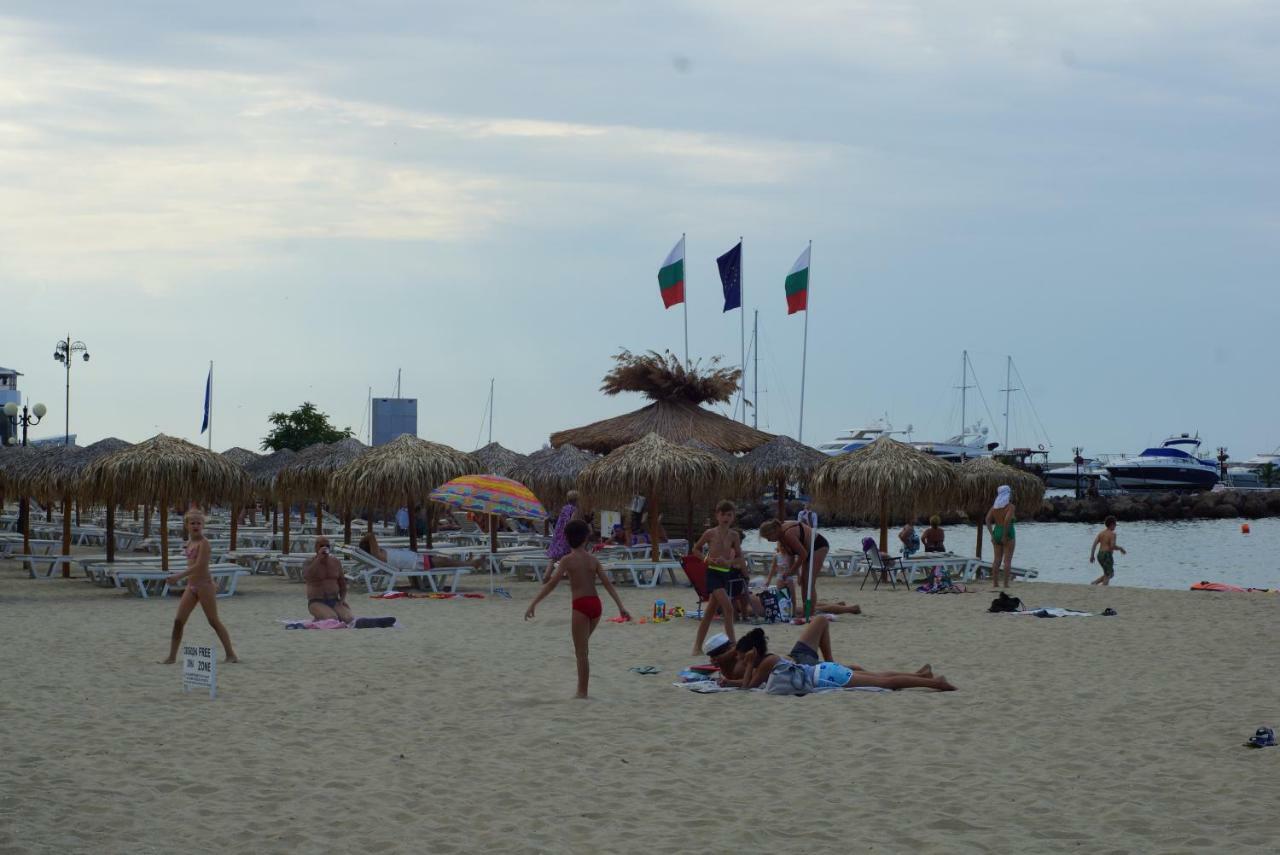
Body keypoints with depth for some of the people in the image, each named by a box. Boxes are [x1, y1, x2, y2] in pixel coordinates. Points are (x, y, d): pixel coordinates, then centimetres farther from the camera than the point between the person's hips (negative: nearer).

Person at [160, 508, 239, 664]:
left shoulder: (203, 542, -13)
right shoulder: (190, 542, 12)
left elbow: (199, 565, -22)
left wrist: (178, 577, -26)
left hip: (204, 585, -8)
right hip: (191, 587, 8)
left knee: (214, 621, -2)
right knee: (178, 621, 2)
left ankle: (231, 654, 6)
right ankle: (172, 657, 7)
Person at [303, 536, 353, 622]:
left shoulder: (336, 562, 10)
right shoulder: (310, 563, -3)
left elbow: (342, 583, 16)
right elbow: (305, 577, -26)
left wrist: (342, 599, -2)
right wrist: (318, 558, -27)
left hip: (334, 602, 4)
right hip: (317, 602, -4)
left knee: (349, 619, -24)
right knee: (332, 620, -33)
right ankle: (318, 619, -1)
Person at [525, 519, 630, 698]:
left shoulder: (567, 560, -5)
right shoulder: (592, 559, 8)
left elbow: (551, 584, -12)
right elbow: (608, 584, 4)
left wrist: (533, 604, -12)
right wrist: (621, 606, 5)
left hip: (580, 605, -5)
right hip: (595, 603, 5)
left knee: (581, 652, 1)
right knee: (582, 647, 22)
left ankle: (582, 692, 1)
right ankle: (581, 688, 22)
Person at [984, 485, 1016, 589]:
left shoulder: (994, 507, 8)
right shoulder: (1010, 506, -9)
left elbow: (987, 519, 0)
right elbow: (1007, 520, -23)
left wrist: (992, 535, -1)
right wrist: (1005, 536, -17)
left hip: (996, 533, 6)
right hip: (1008, 534, -6)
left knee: (996, 560, 10)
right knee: (1007, 560, -2)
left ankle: (995, 583, 10)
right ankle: (1006, 583, -4)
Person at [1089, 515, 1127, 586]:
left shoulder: (1101, 533, 12)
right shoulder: (1112, 534, -9)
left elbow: (1094, 544, 5)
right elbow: (1112, 546, -19)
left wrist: (1092, 555, 7)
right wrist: (1120, 548, -2)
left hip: (1100, 555, 8)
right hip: (1107, 556, -8)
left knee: (1110, 574, 19)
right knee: (1108, 576, 0)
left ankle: (1094, 583, 6)